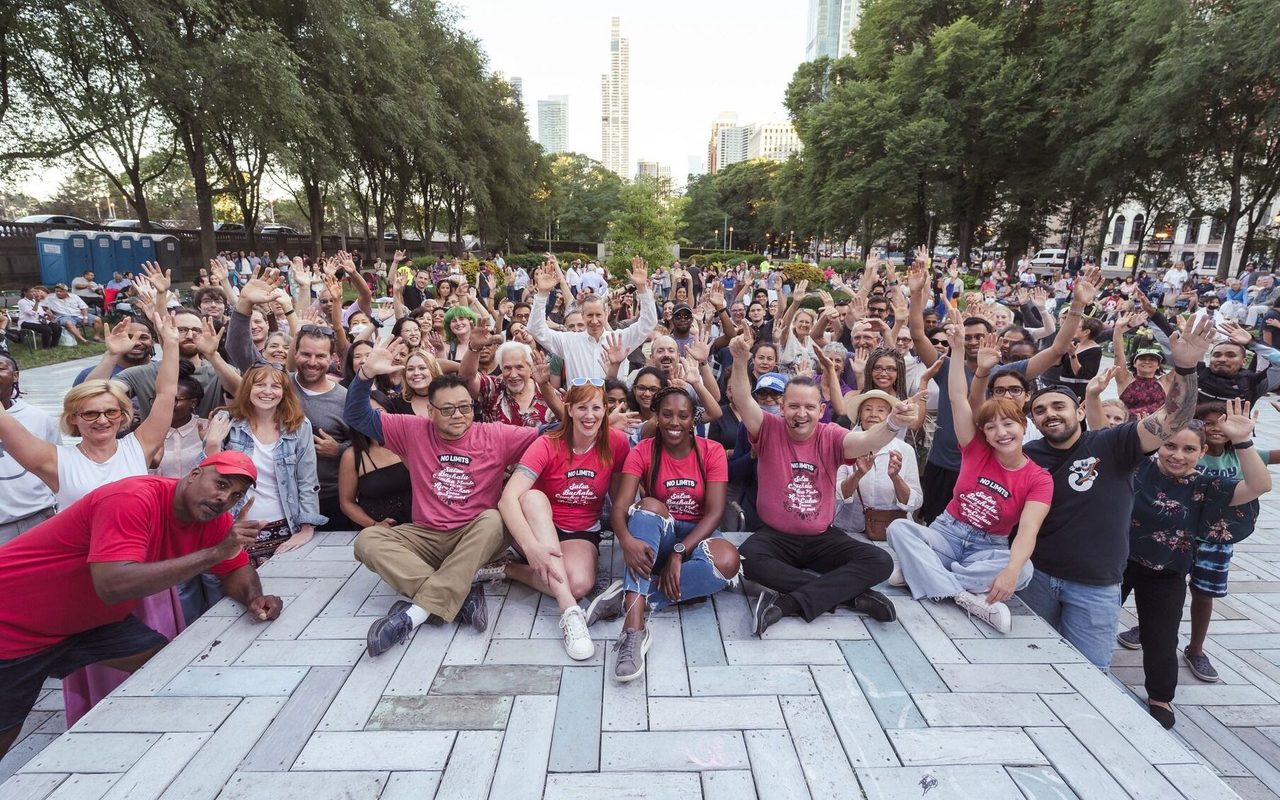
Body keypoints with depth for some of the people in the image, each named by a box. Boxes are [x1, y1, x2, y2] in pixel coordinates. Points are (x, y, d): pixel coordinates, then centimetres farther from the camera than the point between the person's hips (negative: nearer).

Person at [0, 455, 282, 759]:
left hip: (90, 620, 6)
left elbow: (237, 569, -3)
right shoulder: (134, 500, -33)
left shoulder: (211, 515, -11)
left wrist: (255, 598, -25)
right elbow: (112, 585, -43)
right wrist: (216, 551, -44)